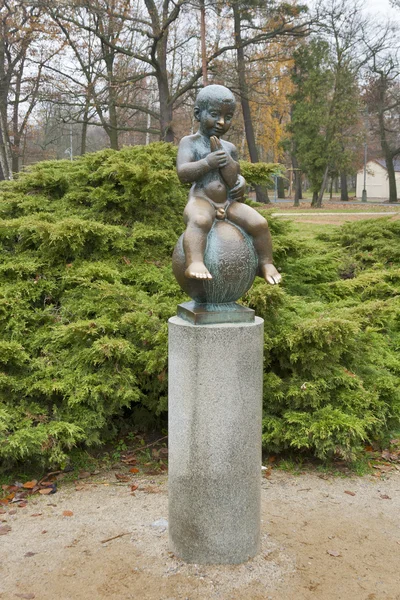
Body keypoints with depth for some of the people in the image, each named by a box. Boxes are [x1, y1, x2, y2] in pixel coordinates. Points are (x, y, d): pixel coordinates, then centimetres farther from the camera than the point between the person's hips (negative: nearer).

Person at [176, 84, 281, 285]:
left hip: (229, 203, 5)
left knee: (259, 223, -13)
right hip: (201, 201, -5)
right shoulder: (189, 142, 0)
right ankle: (194, 264, -47)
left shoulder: (229, 148, 13)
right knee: (199, 221, -38)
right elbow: (183, 174, -13)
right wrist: (207, 162, -24)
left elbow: (234, 181, 8)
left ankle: (266, 264, 2)